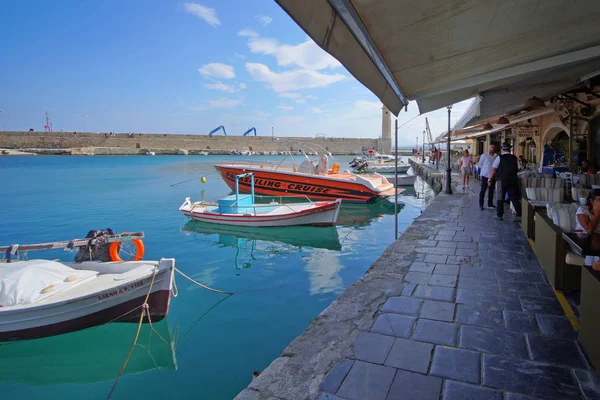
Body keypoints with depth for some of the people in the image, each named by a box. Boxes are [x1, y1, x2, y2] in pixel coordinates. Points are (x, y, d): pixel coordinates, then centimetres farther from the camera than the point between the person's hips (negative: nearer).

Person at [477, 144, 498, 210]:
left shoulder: (497, 156, 0)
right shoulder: (484, 155, -5)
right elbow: (480, 165, 2)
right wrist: (486, 168, -1)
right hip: (485, 175, -3)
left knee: (491, 190, 12)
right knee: (483, 190, -1)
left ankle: (490, 203, 24)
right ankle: (481, 204, 4)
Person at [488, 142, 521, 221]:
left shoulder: (499, 158, -7)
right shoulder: (515, 158, 3)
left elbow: (494, 169, -9)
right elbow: (518, 169, 6)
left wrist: (490, 179, 0)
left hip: (501, 180, -3)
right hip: (513, 180, 3)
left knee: (500, 198, 8)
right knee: (514, 198, 8)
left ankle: (499, 215, 13)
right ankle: (519, 215, 7)